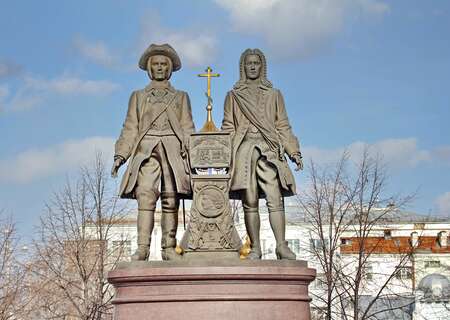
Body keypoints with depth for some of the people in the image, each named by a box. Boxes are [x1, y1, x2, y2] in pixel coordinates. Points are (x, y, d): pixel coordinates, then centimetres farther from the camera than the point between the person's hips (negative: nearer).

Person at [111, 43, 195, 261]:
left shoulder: (181, 97, 21)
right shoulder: (138, 96, 21)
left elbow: (187, 129, 14)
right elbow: (130, 129, 15)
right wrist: (120, 155, 2)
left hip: (173, 152, 1)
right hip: (146, 151, 0)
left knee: (171, 200, -7)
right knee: (145, 197, -17)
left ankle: (169, 248, -5)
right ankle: (142, 248, -22)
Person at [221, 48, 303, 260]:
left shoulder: (273, 94, 19)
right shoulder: (233, 96, 16)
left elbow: (283, 126, 16)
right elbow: (228, 128, 12)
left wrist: (294, 152, 6)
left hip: (269, 149, 0)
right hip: (244, 149, 0)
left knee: (275, 198, -13)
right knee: (250, 201, -4)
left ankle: (281, 246, -15)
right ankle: (255, 248, -2)